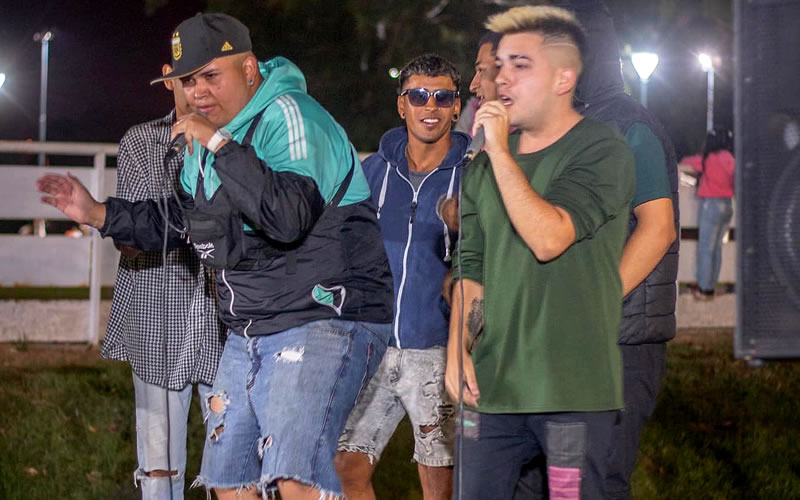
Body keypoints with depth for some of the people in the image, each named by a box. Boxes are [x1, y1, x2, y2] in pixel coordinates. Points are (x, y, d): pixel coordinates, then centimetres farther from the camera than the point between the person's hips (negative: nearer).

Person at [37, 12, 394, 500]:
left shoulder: (289, 116, -15)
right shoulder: (205, 140, 14)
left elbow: (288, 217, -32)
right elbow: (182, 220, 29)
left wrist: (219, 145, -27)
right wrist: (97, 213, 19)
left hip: (323, 319, -10)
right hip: (250, 332, 10)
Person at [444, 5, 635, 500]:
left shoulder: (602, 152, -6)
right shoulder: (488, 161, 15)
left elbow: (548, 238, -19)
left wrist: (500, 151, -14)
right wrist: (458, 349, 5)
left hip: (574, 387, -6)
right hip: (492, 384, 6)